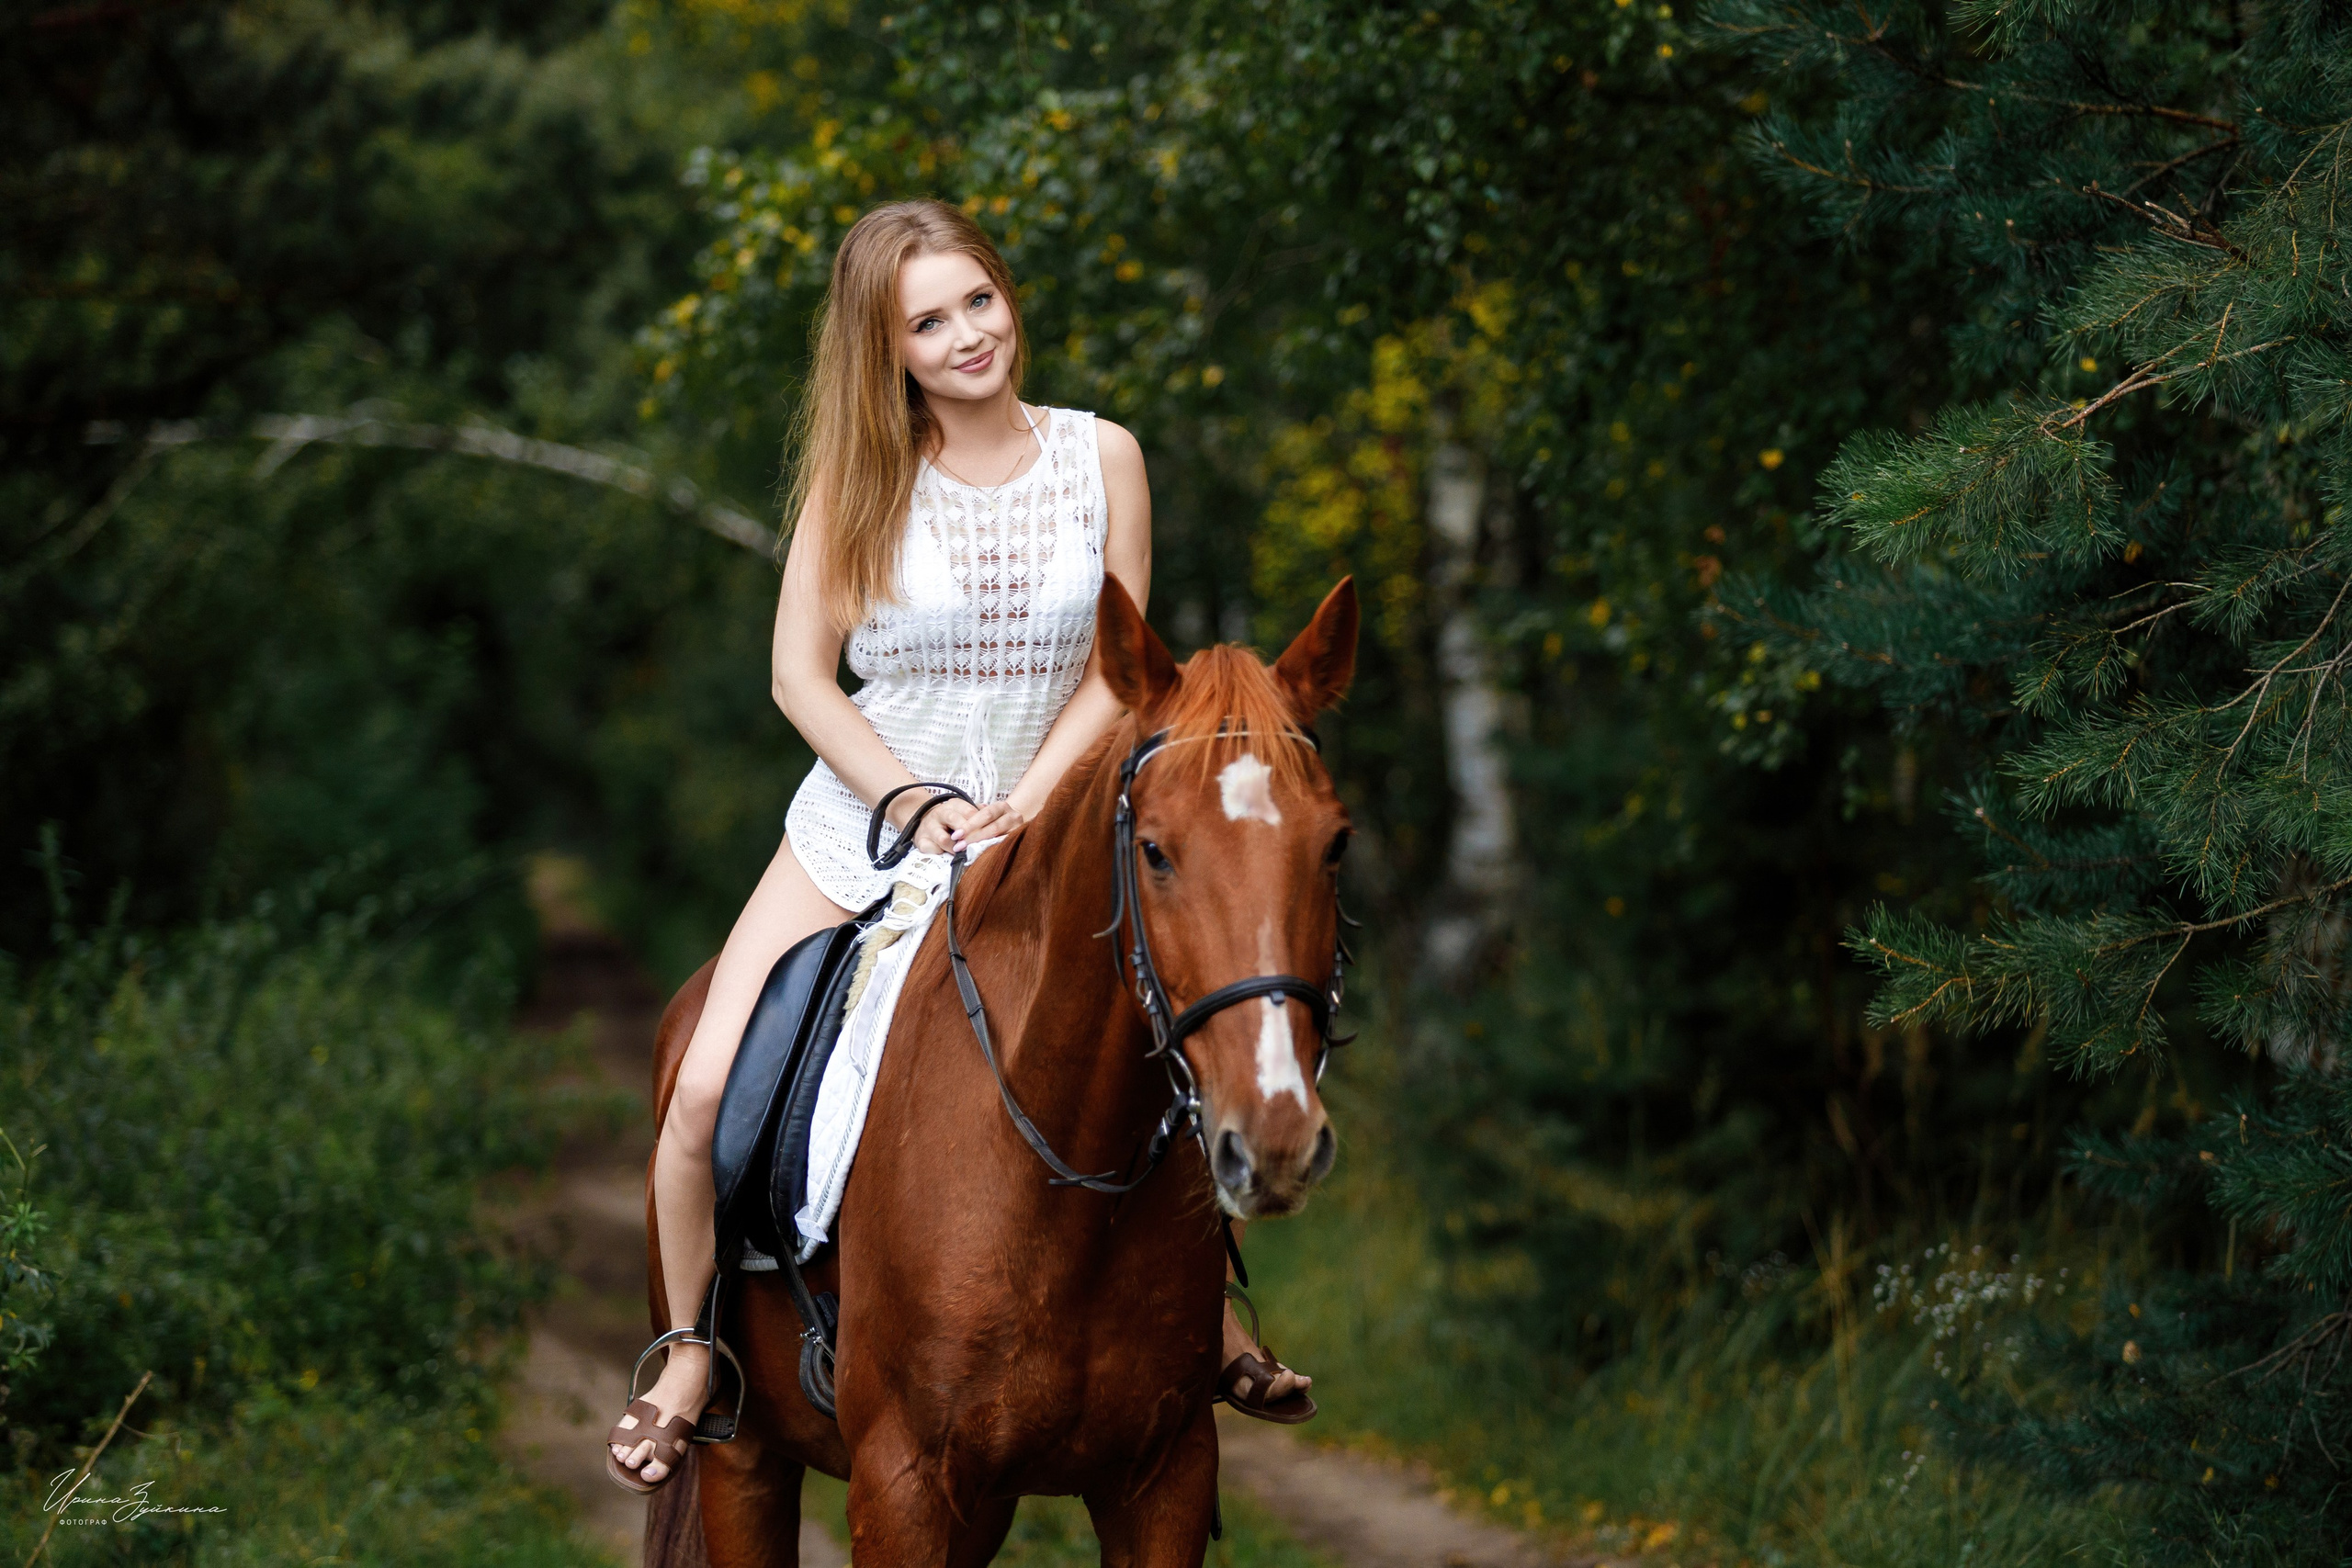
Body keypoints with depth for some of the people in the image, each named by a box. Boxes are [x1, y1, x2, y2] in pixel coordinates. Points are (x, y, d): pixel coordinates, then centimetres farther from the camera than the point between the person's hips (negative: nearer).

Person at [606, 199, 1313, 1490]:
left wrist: (1021, 805, -16)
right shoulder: (858, 474, -6)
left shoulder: (1100, 456, -3)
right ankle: (695, 1348, 7)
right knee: (709, 1094, -15)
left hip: (1040, 836, 1)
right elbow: (802, 676, -6)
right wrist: (922, 810, -16)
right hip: (861, 826, -1)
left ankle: (1209, 1316, 24)